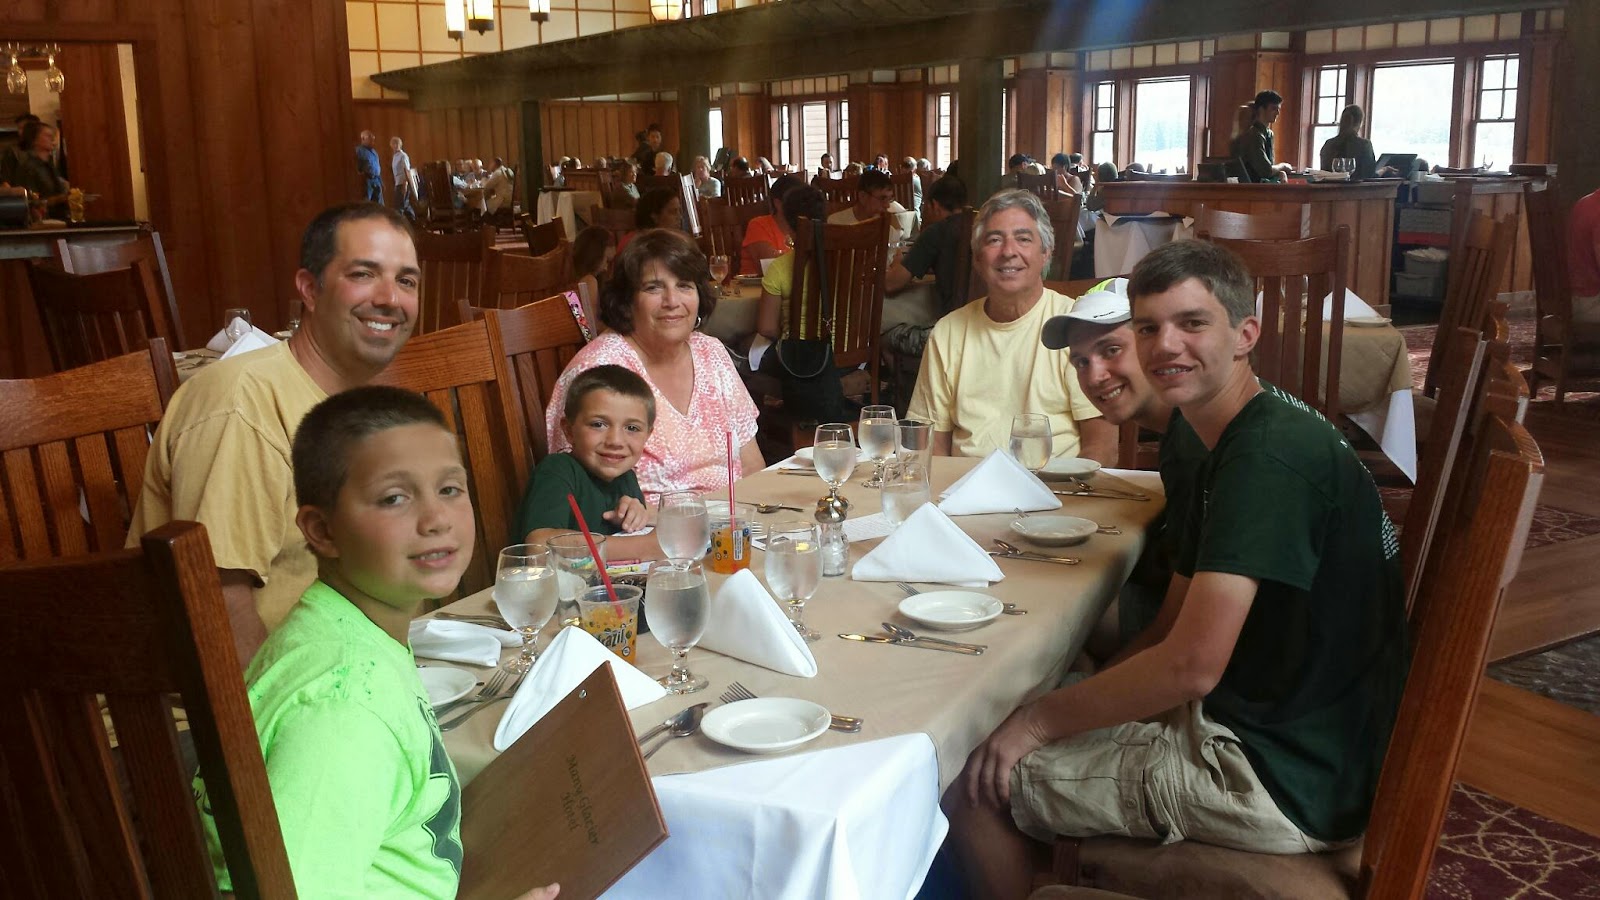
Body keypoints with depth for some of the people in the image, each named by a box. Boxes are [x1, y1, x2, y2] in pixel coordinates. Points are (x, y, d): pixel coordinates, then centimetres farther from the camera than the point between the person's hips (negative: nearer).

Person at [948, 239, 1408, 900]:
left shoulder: (1269, 454, -23)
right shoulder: (1236, 448, 11)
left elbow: (1191, 664, -28)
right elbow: (1172, 627, 14)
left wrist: (1040, 720, -15)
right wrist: (1048, 708, 3)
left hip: (1286, 785, -10)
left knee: (972, 783, -5)